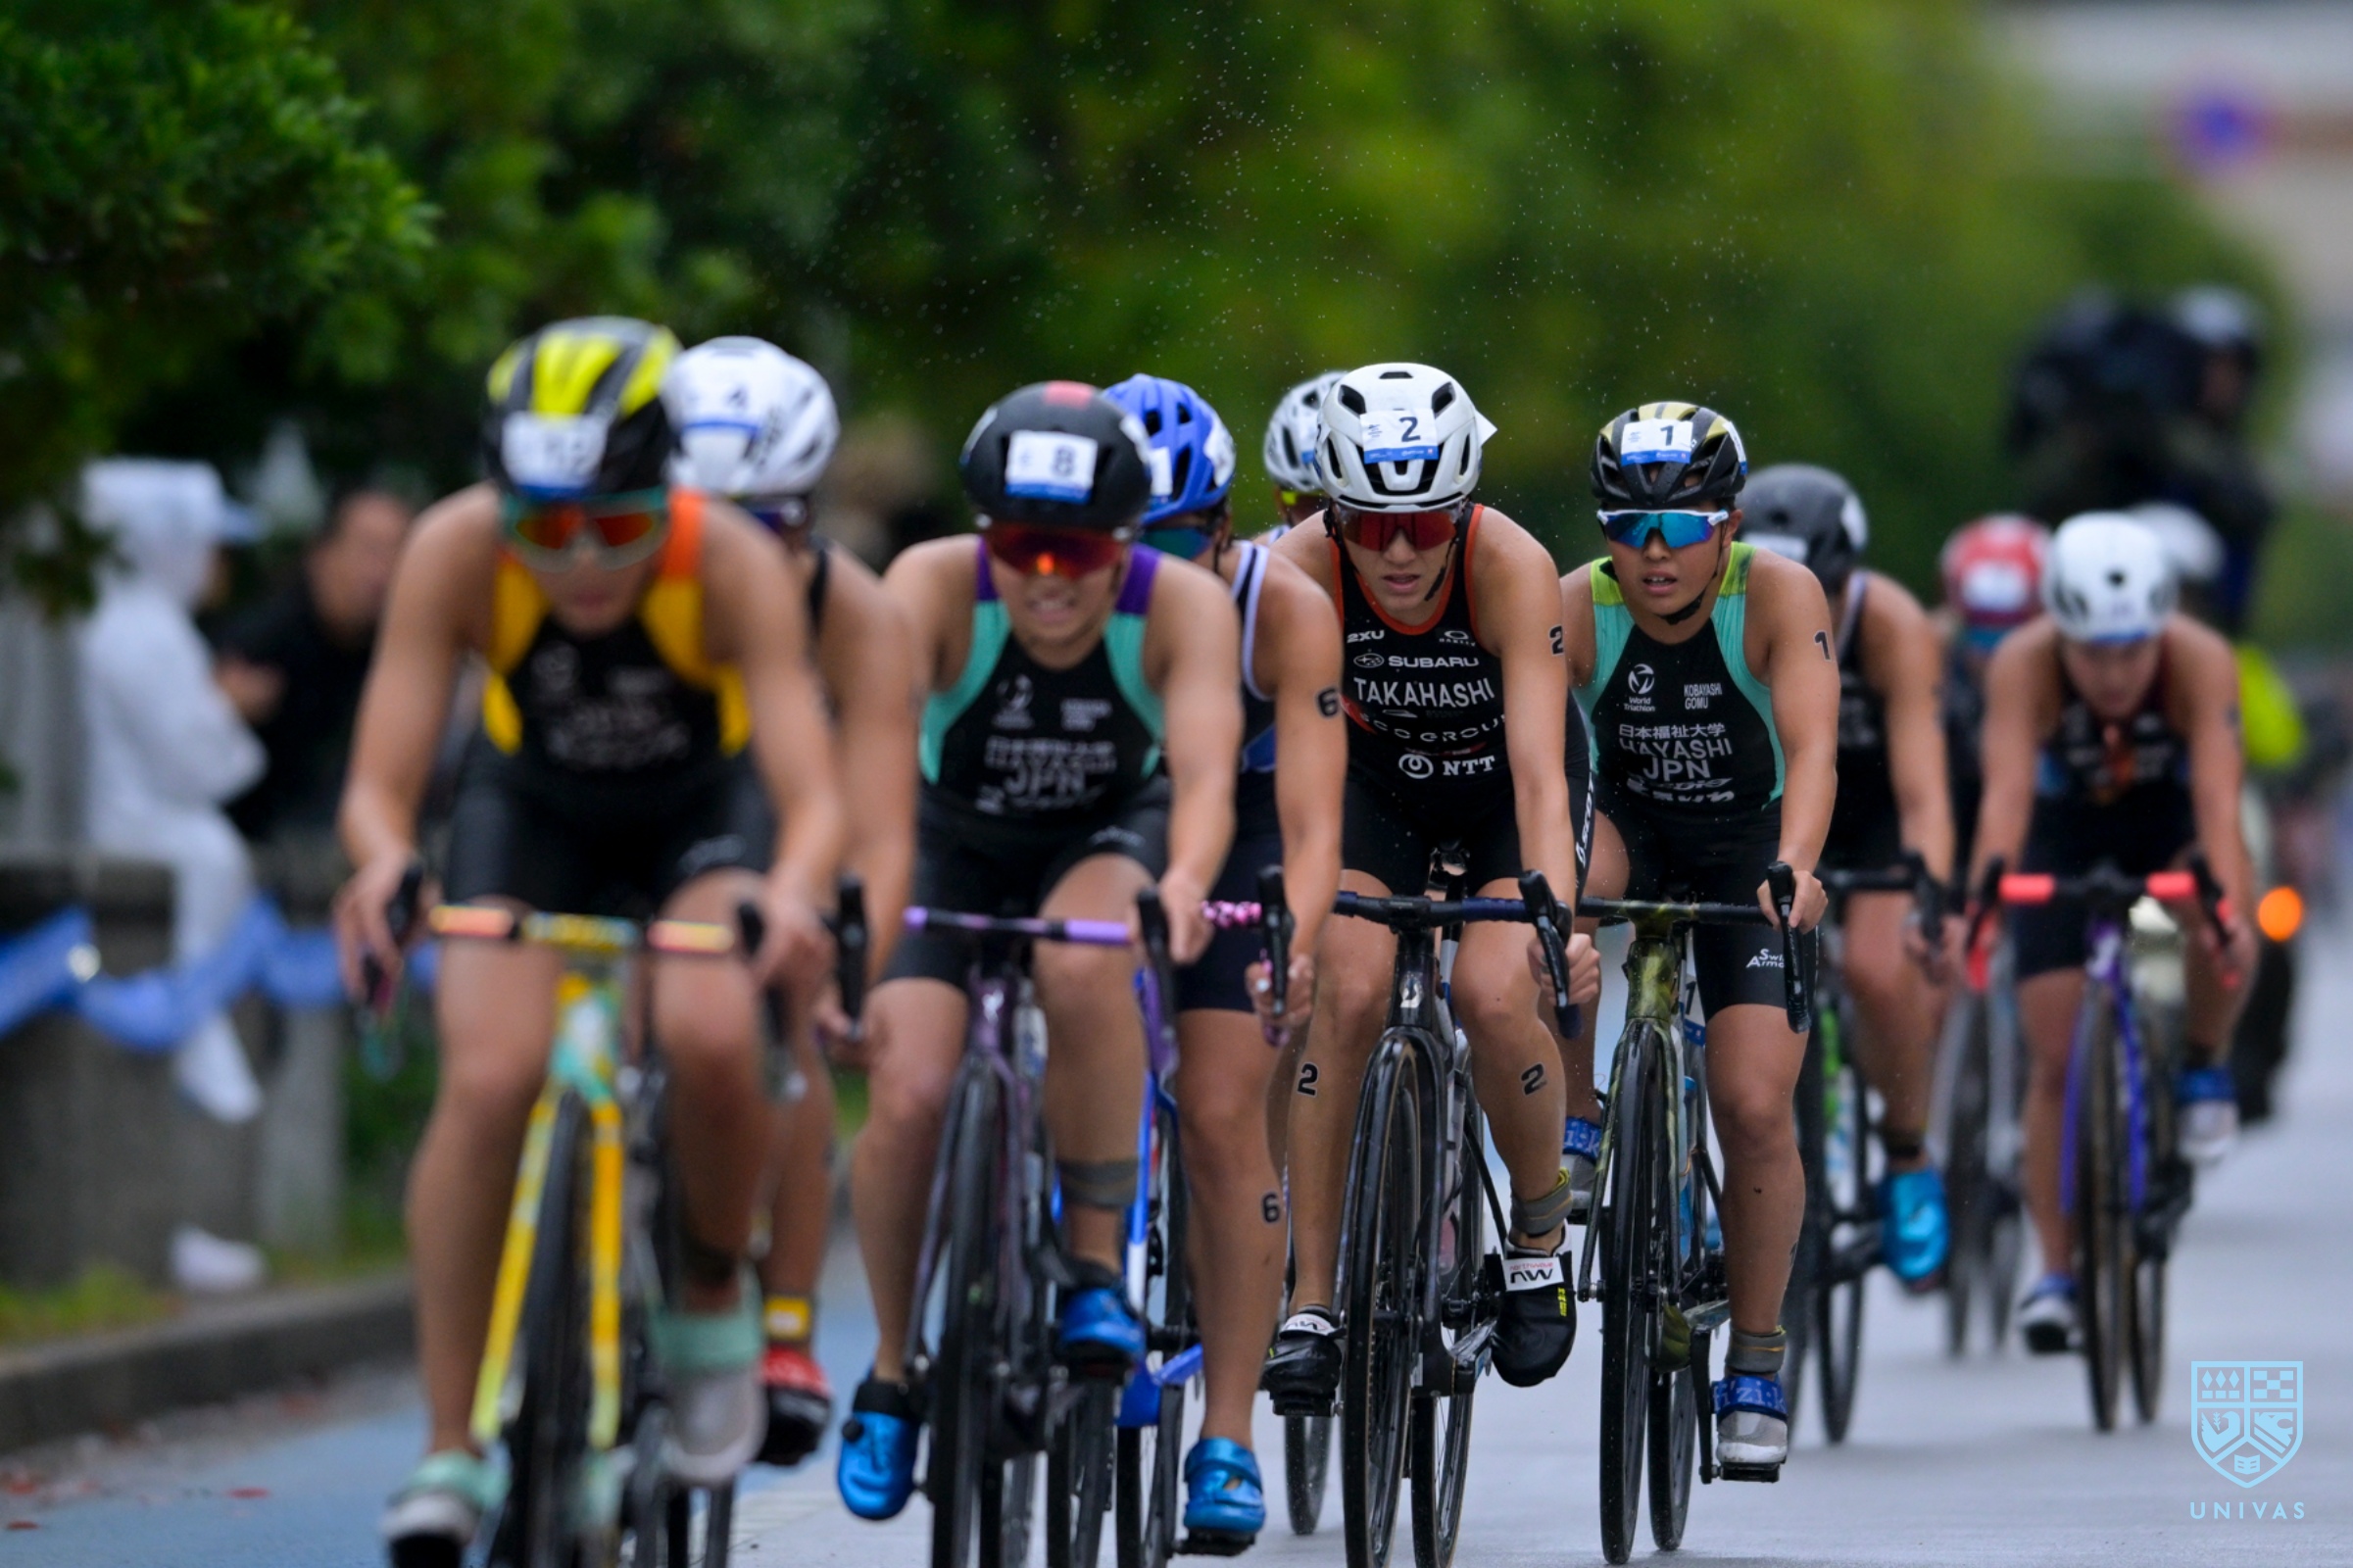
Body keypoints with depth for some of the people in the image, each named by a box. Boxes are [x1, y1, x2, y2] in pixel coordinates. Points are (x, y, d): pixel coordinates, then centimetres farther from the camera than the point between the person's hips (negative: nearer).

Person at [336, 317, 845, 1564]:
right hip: (531, 808, 1)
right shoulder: (456, 553, -30)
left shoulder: (733, 565, -33)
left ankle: (711, 1303, 1)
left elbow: (813, 797, -38)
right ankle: (448, 1452, -16)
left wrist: (793, 896, -60)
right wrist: (384, 865, -54)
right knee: (489, 1077, -24)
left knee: (709, 1039, -31)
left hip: (699, 812, -1)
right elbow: (380, 782, -31)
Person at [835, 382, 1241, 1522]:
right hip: (957, 840, 1)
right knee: (909, 1093, -20)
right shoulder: (935, 586, -28)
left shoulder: (1182, 606, -27)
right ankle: (893, 1367, 4)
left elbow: (1205, 769, -39)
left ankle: (1095, 1266, -21)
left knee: (1083, 962, -37)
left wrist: (1184, 881, -61)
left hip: (1109, 833, -1)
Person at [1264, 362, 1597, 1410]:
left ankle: (1540, 1234, 3)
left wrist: (1559, 918, -54)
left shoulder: (1511, 566, -34)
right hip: (1376, 778, 1)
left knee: (1493, 994, -24)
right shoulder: (1303, 569, -29)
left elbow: (1539, 765, -41)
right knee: (1347, 988, -21)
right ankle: (1311, 1302, -12)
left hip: (1498, 790, -1)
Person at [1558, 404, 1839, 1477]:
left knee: (1756, 1107, -14)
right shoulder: (1576, 609, -21)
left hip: (1752, 847, -1)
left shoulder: (1776, 595, -24)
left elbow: (1813, 747, -36)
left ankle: (1756, 1364, 4)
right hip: (1631, 827, 1)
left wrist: (1794, 865, -54)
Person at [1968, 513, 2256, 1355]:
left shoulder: (2200, 661, -33)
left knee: (2223, 929, -33)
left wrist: (2228, 904, -60)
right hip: (2064, 827, 0)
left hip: (2166, 820, 0)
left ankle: (2202, 1066, -3)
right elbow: (2006, 792, -44)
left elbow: (2218, 796, -43)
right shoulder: (2022, 666, -33)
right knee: (2055, 1057, -7)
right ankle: (2056, 1271, 3)